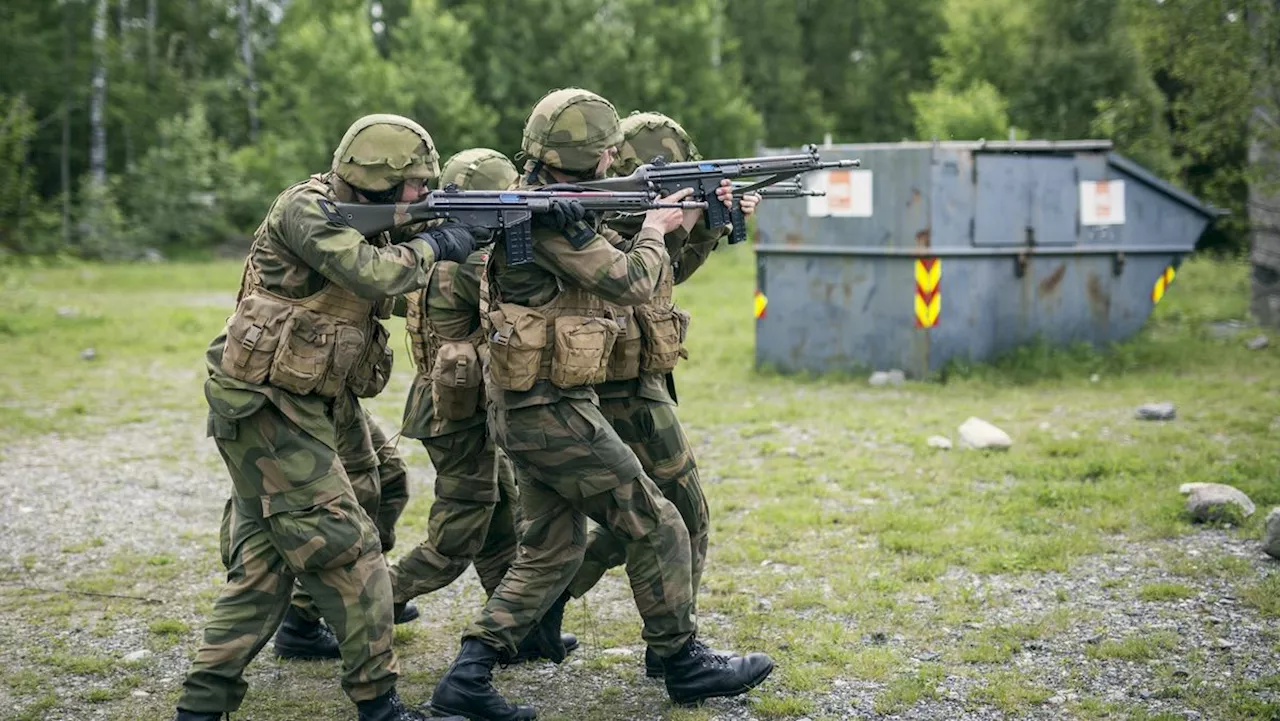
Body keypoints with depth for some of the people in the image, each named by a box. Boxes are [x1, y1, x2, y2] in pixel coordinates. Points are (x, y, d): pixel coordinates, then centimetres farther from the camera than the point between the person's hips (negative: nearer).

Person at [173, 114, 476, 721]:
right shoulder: (305, 208, -14)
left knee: (264, 562, 10)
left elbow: (403, 286, 13)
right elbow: (372, 276, -26)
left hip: (294, 409, 10)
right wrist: (435, 245, -10)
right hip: (267, 405, -10)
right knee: (346, 550, -6)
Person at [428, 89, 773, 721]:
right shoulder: (550, 219, -19)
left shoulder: (547, 209, 12)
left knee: (551, 551, 14)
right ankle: (685, 664, 14)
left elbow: (611, 261, 20)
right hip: (554, 410, -10)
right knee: (656, 528, 1)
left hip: (527, 411, 10)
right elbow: (633, 282, -19)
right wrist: (656, 228, 1)